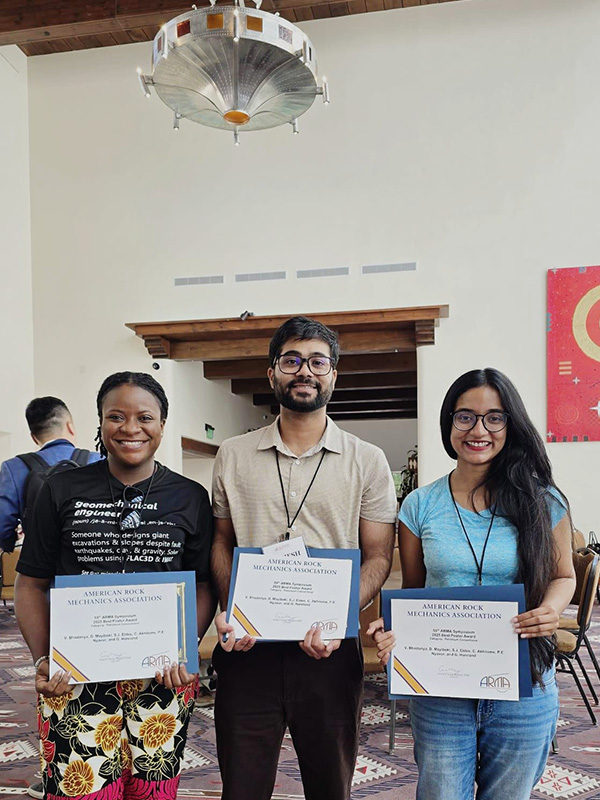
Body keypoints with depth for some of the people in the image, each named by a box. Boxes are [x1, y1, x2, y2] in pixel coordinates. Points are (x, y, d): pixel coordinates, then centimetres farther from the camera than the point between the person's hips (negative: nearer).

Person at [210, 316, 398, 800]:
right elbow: (222, 542, 10)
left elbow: (378, 557, 0)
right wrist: (229, 612, -7)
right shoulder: (233, 456, 6)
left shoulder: (368, 461, 1)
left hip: (329, 652, 0)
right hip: (248, 651, 1)